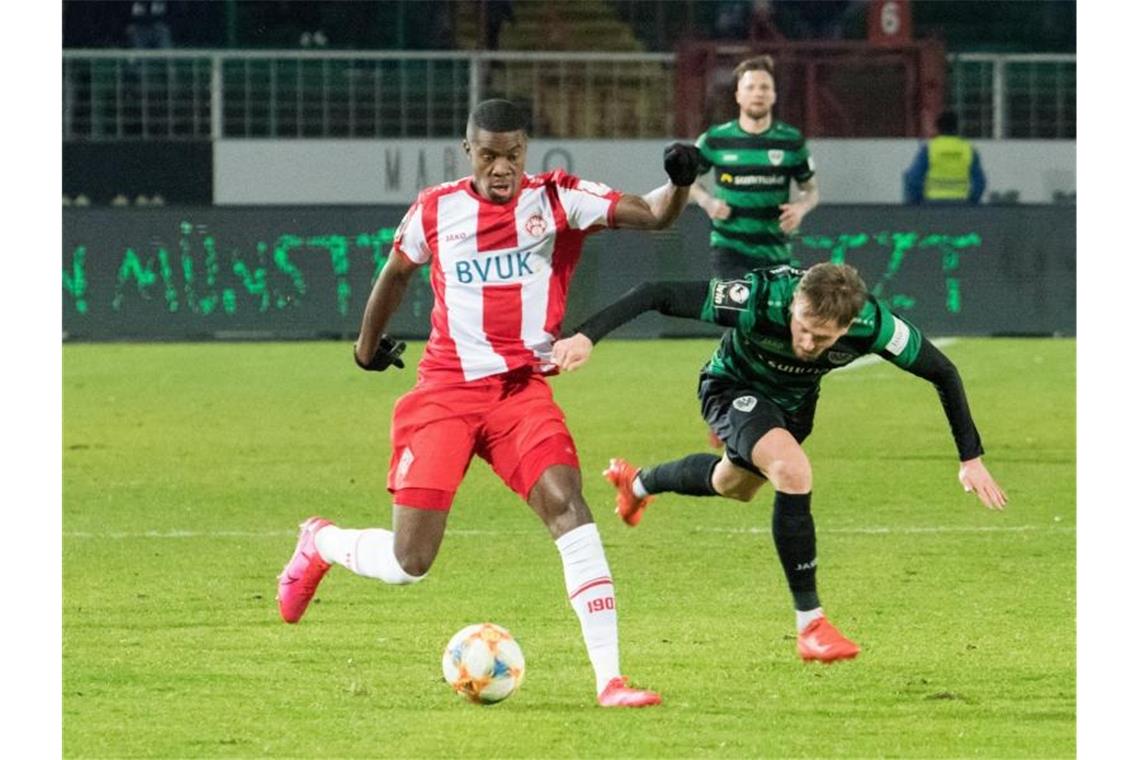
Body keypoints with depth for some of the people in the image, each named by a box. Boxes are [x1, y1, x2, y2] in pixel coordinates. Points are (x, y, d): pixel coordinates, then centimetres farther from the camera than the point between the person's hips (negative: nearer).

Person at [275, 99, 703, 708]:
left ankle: (609, 678, -24)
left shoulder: (555, 200, -4)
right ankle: (320, 544, 33)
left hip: (521, 390, 0)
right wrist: (368, 341, 34)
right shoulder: (435, 211, 0)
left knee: (565, 502, -24)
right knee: (409, 562, -4)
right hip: (445, 391, 0)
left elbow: (652, 216, -13)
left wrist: (679, 183, -35)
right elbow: (398, 270, 20)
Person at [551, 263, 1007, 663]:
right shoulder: (760, 299, -42)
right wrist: (588, 335, -46)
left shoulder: (872, 324, -33)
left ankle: (639, 483, 62)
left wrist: (970, 459, -16)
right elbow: (657, 295, -38)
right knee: (792, 471, -30)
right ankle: (810, 624, -20)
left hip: (794, 402, 5)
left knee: (733, 486, 29)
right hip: (733, 390, -5)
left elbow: (942, 373, -17)